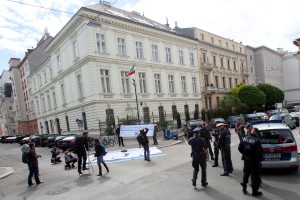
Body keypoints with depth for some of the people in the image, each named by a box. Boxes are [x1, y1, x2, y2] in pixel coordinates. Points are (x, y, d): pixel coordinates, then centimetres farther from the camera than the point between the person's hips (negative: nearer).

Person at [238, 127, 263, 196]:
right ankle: (255, 191, 18)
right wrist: (259, 159, -9)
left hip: (246, 159, 6)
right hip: (254, 160, -5)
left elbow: (240, 148, 4)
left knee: (246, 173, 21)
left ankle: (244, 187, 31)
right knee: (255, 175, 8)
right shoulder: (256, 140, -20)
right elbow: (259, 151, -24)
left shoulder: (244, 138, -1)